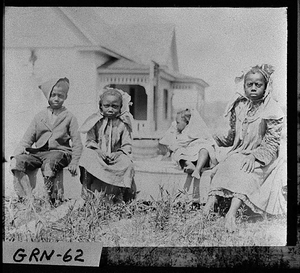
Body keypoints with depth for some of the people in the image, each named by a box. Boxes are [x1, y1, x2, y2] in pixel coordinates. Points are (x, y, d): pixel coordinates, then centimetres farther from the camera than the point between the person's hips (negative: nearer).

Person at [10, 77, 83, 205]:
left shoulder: (69, 117, 8)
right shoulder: (40, 116, 17)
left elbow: (77, 142, 5)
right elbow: (27, 138, 16)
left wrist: (74, 162, -7)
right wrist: (16, 153, -1)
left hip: (59, 152, -4)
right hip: (39, 152, 4)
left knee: (48, 165, -39)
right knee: (17, 162, -23)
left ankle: (53, 199, -25)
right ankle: (27, 198, -24)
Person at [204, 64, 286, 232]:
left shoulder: (272, 111, -6)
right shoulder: (239, 107, 10)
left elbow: (272, 143, -9)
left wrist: (255, 156, -23)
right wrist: (217, 139, 5)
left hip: (261, 158, -5)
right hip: (238, 152, 5)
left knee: (245, 172, -33)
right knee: (225, 166, -25)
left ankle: (232, 212, -48)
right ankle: (212, 199, -37)